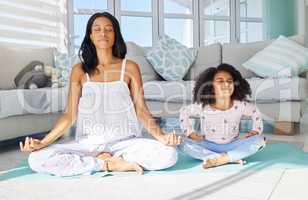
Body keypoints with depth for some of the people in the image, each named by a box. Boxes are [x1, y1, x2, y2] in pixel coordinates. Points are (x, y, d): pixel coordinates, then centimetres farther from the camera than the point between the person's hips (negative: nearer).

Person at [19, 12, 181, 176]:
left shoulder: (130, 68, 3)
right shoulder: (79, 70, 5)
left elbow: (141, 109, -1)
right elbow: (70, 115, 1)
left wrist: (160, 136, -18)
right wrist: (42, 142, -12)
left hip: (124, 142, -1)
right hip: (88, 143, 1)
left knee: (168, 154, -27)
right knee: (37, 159, -22)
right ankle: (111, 164, -12)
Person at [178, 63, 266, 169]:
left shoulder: (240, 106, -9)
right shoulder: (202, 107, -15)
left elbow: (255, 112, 11)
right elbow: (184, 112, 1)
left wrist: (256, 130, -2)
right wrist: (190, 133, -8)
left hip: (232, 146, 1)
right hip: (209, 147, -1)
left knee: (259, 140, -21)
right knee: (182, 143, -28)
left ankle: (219, 159, -29)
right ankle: (232, 158, -30)